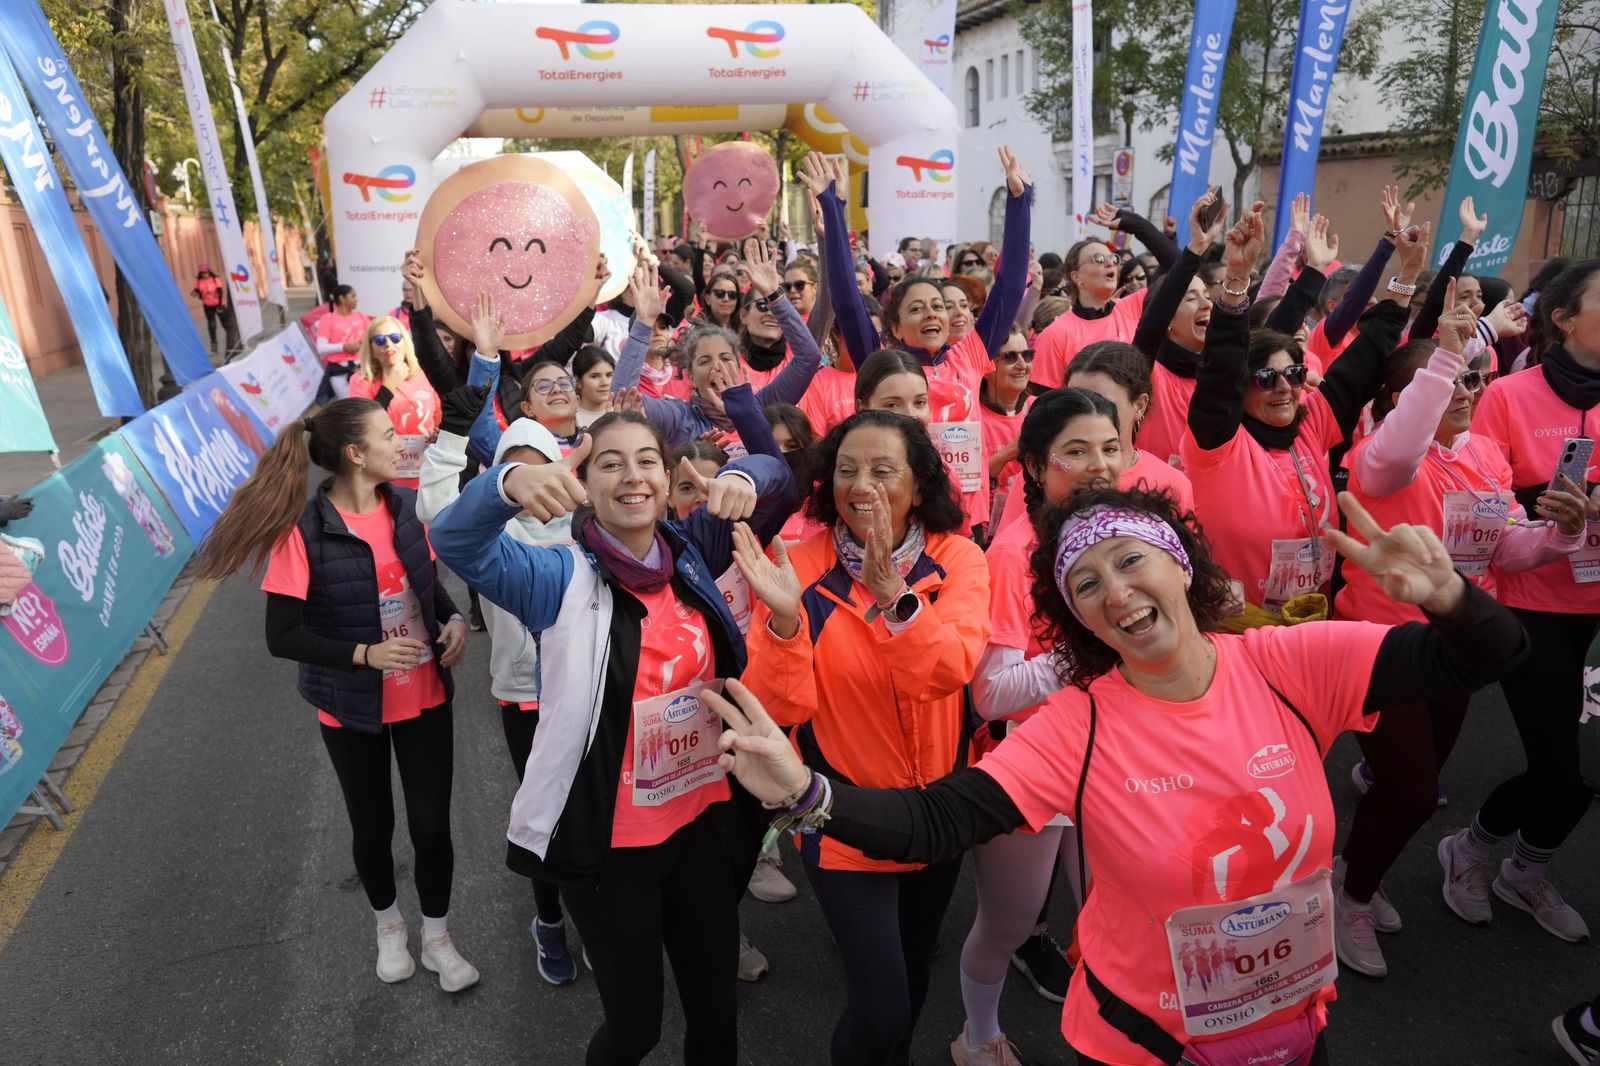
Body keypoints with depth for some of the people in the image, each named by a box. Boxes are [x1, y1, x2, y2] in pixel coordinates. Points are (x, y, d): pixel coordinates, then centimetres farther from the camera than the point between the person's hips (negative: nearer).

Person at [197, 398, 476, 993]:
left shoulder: (406, 506, -6)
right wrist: (365, 654, -27)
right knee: (373, 824, 18)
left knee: (431, 824, 6)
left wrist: (454, 620, -10)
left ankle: (437, 936, 32)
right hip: (352, 708, -2)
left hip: (424, 696, 3)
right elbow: (282, 637, -16)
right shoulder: (304, 532, -19)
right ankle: (388, 924, 46)